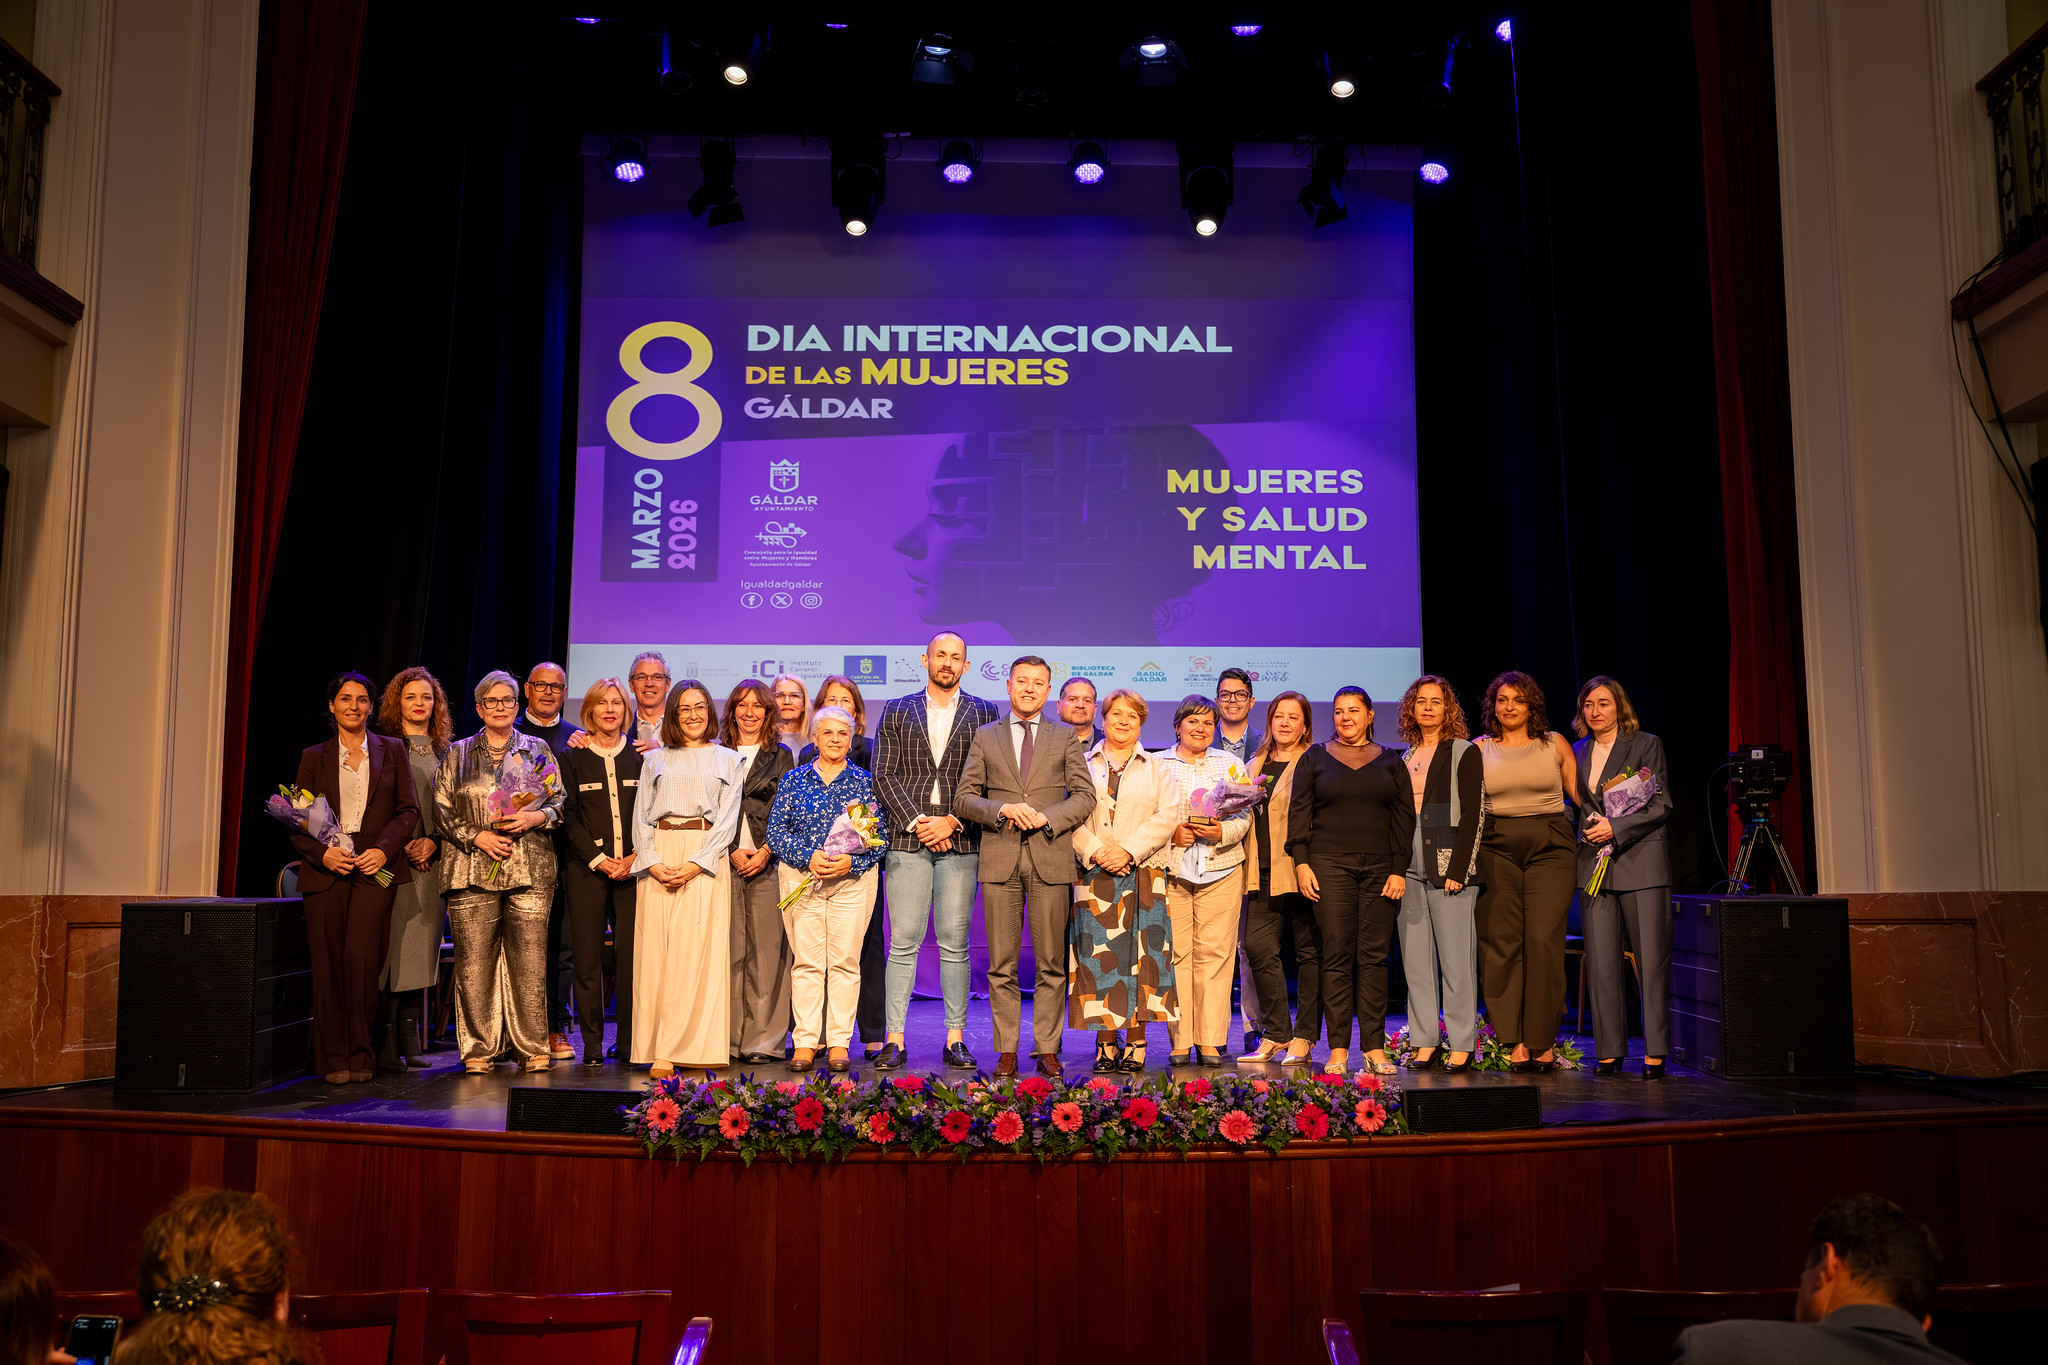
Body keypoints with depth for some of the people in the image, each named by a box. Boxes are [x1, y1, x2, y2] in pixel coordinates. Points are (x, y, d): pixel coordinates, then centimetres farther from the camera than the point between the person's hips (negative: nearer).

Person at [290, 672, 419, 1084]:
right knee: (328, 965, -1)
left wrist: (383, 849, -7)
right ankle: (334, 1060, 8)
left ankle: (361, 1054, 0)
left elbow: (409, 810, 7)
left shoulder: (391, 750, 12)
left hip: (374, 868, -1)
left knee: (361, 957, -13)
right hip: (326, 869, 1)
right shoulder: (314, 756, 13)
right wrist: (322, 851, -8)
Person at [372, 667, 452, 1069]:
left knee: (421, 950, 3)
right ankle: (388, 1046, -3)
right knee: (391, 949, -7)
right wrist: (401, 847, -9)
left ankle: (410, 1042, 8)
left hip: (432, 862, 4)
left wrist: (433, 843, -4)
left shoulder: (444, 754, 14)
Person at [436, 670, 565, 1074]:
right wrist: (477, 836, -6)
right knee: (474, 963, -3)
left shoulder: (537, 750, 15)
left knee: (529, 962, -4)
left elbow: (559, 801, 11)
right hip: (472, 870, 0)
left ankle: (532, 1048, 4)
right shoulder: (457, 754, 14)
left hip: (529, 870, 0)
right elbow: (442, 810, 8)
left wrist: (535, 817, -9)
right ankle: (478, 1050, 6)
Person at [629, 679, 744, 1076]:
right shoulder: (656, 760, 18)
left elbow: (727, 819, 3)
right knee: (657, 951, -4)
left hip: (705, 859, -2)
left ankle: (674, 1050, -8)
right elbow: (641, 816, 10)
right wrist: (653, 862, -7)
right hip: (658, 858, 2)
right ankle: (660, 1049, -1)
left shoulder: (726, 759, 12)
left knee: (694, 950, -9)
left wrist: (695, 864, -11)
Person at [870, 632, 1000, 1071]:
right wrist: (916, 822, -8)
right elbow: (884, 775, 4)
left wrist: (952, 821, -9)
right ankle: (894, 1039, 2)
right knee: (903, 942, -1)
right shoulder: (897, 712, 11)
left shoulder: (983, 714, 9)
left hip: (959, 841, 0)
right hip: (907, 839, 0)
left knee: (955, 944, 3)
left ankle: (955, 1039, 8)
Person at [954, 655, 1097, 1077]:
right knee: (1002, 965, 2)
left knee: (1051, 963, 1)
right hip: (999, 860, 0)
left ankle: (1047, 1049, 8)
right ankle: (1007, 1051, 8)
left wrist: (1046, 816, -12)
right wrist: (1003, 809, -12)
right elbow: (963, 798, 6)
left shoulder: (1065, 738, 11)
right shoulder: (985, 737, 12)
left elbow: (1084, 796, 4)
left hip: (1051, 859, 0)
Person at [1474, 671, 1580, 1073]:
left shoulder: (1555, 744, 10)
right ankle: (1513, 1041, 4)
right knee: (1501, 942, -3)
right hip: (1496, 849, 1)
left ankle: (1544, 1041, 0)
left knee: (1543, 940, -9)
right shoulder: (1479, 749, 11)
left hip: (1550, 847, -1)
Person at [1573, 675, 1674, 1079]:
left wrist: (1615, 828, -12)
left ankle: (1655, 1052, 1)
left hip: (1641, 862, -4)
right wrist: (1589, 830, 5)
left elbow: (1661, 806, -4)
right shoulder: (1578, 752, 15)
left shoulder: (1646, 744, 2)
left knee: (1652, 961, -4)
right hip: (1595, 864, 4)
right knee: (1601, 963, 0)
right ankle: (1609, 1050, 6)